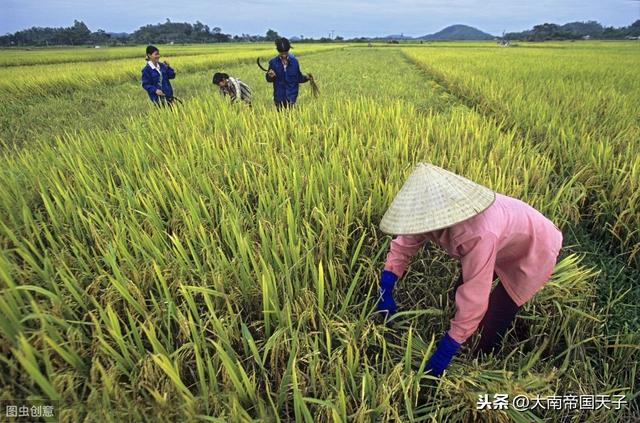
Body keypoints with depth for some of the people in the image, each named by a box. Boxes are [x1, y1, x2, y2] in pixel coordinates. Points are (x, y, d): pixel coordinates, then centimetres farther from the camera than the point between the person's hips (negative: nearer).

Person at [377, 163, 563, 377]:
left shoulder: (479, 234, -47)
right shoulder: (438, 211, -25)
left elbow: (474, 296, -41)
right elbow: (404, 242, -12)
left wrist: (447, 349, -34)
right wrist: (386, 288, -21)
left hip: (533, 249, -6)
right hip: (503, 244, 7)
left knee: (497, 314, -6)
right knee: (460, 290, 10)